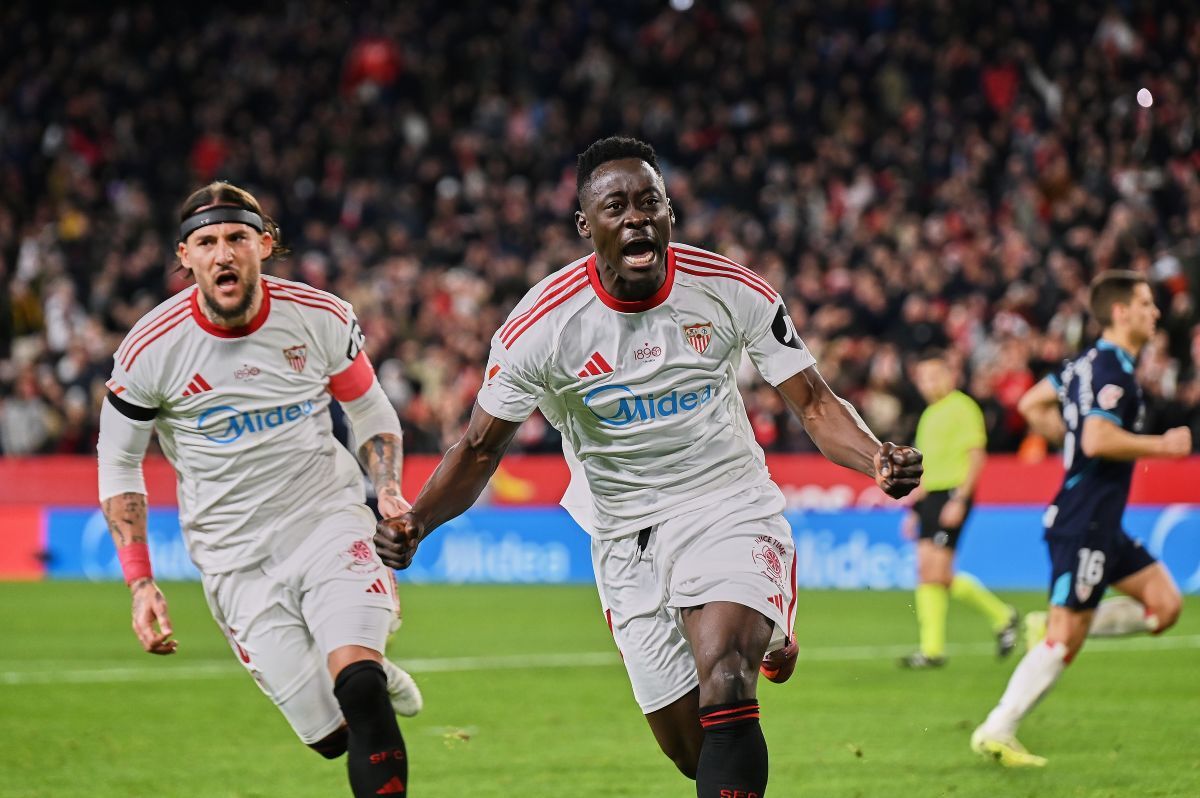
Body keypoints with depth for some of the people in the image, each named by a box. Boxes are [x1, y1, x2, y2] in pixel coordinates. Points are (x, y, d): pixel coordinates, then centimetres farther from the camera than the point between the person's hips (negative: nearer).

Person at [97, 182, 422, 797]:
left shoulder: (321, 320, -8)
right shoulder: (151, 350, -11)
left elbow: (372, 415, 9)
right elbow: (118, 463, 2)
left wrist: (389, 491, -10)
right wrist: (140, 584, -4)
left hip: (328, 518, 0)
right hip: (235, 557, 0)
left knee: (358, 687, -25)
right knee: (332, 736, -1)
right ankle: (372, 679, 33)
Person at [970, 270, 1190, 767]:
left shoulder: (1088, 363, 12)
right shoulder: (1113, 371, -17)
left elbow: (1032, 405, 22)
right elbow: (1098, 440, -29)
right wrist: (1162, 446, -19)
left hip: (1102, 525, 10)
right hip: (1084, 524, -10)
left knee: (1165, 605, 7)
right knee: (1065, 640, -7)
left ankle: (1046, 628, 8)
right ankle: (996, 734, -1)